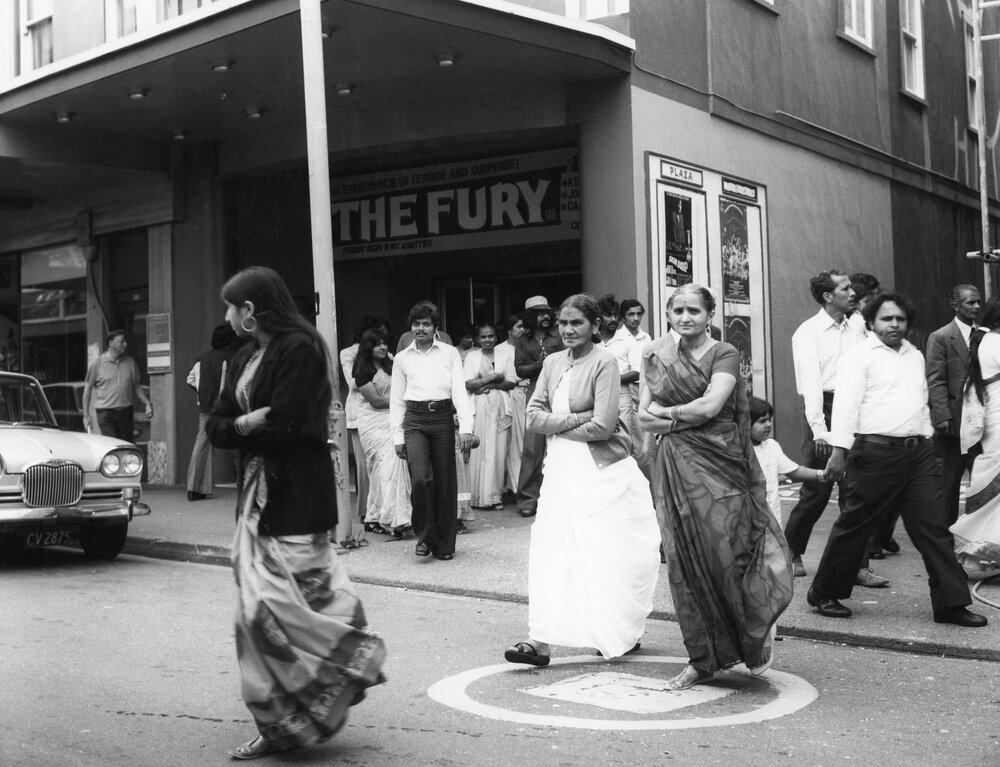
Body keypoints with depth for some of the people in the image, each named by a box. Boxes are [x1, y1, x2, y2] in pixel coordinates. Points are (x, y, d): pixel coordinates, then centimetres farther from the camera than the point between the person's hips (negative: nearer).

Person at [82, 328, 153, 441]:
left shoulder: (130, 363, 9)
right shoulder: (97, 364, -1)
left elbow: (136, 387, 17)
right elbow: (88, 389, 4)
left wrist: (147, 403, 2)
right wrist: (86, 415, 2)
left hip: (126, 412, 4)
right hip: (105, 413, -4)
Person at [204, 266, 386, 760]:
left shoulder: (298, 348, -12)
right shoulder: (245, 358, 15)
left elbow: (286, 427, -19)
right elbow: (215, 427, 12)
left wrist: (243, 427, -3)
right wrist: (247, 424, -8)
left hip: (295, 495, -9)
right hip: (257, 495, 9)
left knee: (280, 603, -9)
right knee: (256, 609, 9)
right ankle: (279, 724, 19)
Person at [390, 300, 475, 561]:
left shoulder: (450, 353, 7)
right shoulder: (402, 358, 11)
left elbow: (459, 390, 0)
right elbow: (397, 400, 14)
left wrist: (465, 427, -11)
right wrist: (397, 436, 8)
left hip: (443, 417, 0)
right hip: (414, 420, 0)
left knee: (445, 483, 2)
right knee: (420, 478, -16)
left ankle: (444, 544, 15)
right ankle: (425, 536, 4)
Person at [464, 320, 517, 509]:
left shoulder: (505, 354, 11)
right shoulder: (471, 356, 9)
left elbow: (511, 382, 4)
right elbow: (468, 384, -3)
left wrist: (491, 385, -8)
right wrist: (493, 377, -7)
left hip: (500, 407, 1)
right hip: (478, 407, -1)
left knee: (498, 451, -2)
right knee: (478, 451, -5)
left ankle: (496, 495, 4)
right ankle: (477, 496, 0)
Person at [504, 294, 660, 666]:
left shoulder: (603, 362, -8)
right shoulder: (552, 362, 10)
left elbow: (602, 426, -15)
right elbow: (533, 416, 3)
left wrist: (556, 425, -5)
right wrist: (575, 418, -10)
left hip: (600, 471, -5)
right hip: (561, 468, 5)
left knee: (605, 555, 3)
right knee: (551, 552, -4)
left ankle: (623, 633, 21)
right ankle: (541, 640, -6)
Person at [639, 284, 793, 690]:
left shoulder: (724, 354, -1)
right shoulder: (661, 357, 12)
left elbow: (711, 405, -15)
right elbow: (644, 418, 4)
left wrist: (667, 413, -2)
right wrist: (688, 418, -9)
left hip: (718, 466, -4)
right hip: (675, 469, 4)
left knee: (726, 554, -8)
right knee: (684, 561, 4)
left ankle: (757, 639, 18)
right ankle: (703, 658, 16)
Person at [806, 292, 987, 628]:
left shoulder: (915, 355, 18)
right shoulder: (860, 356, -3)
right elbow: (846, 403, -11)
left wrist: (926, 441, 17)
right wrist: (839, 449, -18)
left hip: (918, 452, 6)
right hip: (876, 450, -6)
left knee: (934, 527, 2)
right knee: (854, 526, 2)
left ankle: (951, 603, 5)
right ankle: (824, 594, 16)